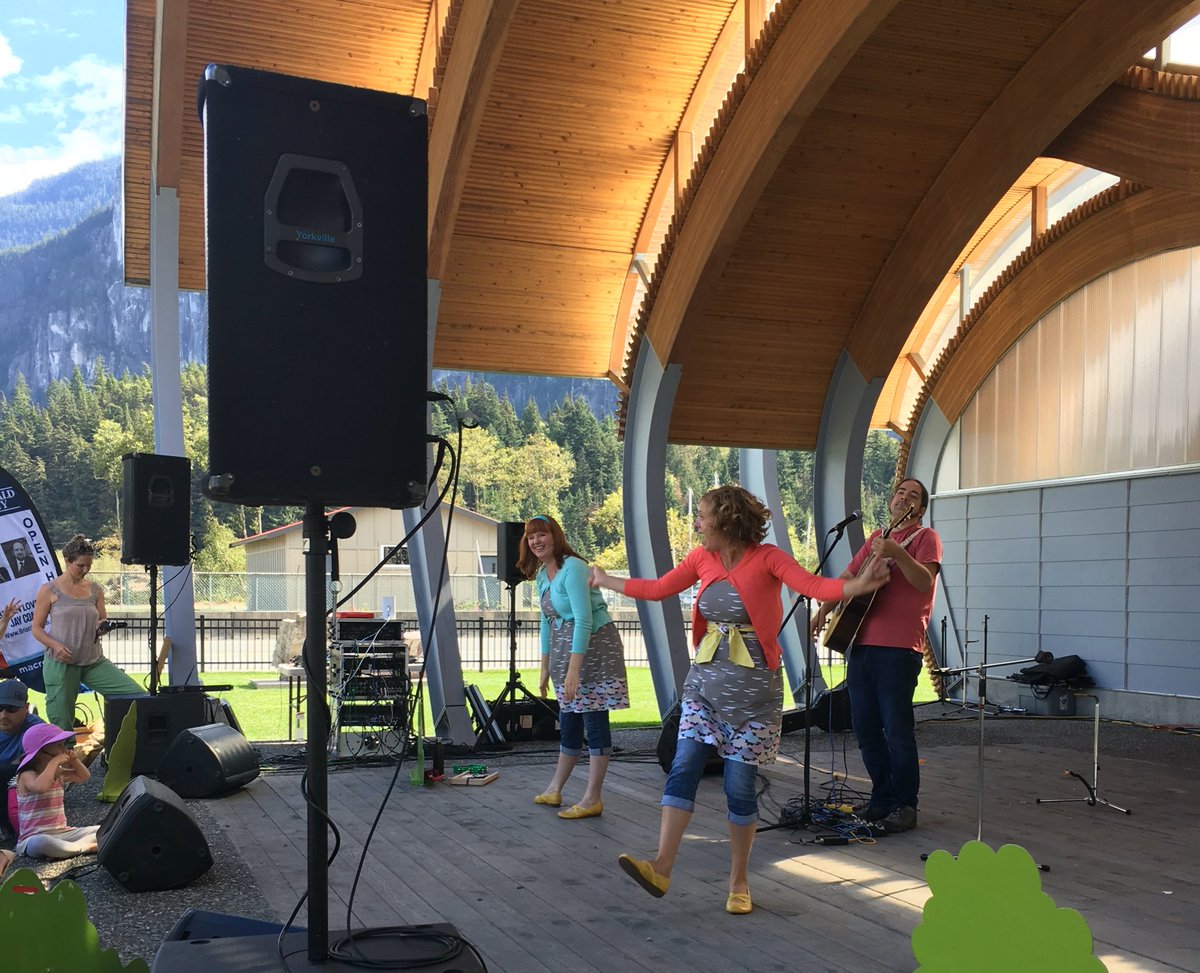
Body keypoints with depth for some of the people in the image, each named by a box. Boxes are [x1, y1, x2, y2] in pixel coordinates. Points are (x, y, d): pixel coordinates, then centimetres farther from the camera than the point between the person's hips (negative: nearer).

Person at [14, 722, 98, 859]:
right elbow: (40, 787, -36)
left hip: (63, 833, 7)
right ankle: (87, 847, -28)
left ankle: (72, 846, -23)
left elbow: (84, 776, 24)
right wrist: (54, 762, -26)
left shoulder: (59, 773, 11)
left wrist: (74, 760, 7)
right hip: (35, 837, -7)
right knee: (41, 844, -44)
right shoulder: (27, 775, -12)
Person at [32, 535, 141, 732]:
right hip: (61, 662, -3)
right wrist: (55, 645, -17)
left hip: (94, 661, 3)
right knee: (61, 723, 0)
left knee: (137, 694, -12)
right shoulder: (49, 590, 0)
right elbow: (37, 628, 1)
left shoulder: (95, 590, 10)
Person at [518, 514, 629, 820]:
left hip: (594, 646, -9)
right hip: (565, 649, 9)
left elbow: (583, 620, -23)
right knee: (569, 722, 17)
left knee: (594, 721, -4)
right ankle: (555, 789, 27)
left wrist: (574, 670, -26)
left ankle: (592, 799, 1)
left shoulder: (572, 568, -18)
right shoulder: (541, 574, 10)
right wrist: (545, 668, 18)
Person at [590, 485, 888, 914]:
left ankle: (739, 881, 16)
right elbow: (657, 589, 16)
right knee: (683, 768, -8)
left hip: (753, 686, -4)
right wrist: (605, 580, 23)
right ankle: (661, 868, -11)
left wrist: (858, 585, -40)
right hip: (705, 680, 5)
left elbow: (814, 585, -23)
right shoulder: (702, 558, 6)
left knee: (739, 785, 0)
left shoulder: (766, 558, -10)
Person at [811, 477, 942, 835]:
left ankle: (904, 806, 5)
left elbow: (925, 582, -16)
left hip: (898, 648, -7)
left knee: (897, 730, -6)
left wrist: (897, 553, -29)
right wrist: (824, 610, 15)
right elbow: (847, 578, 26)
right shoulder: (877, 538, 21)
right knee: (865, 729, 10)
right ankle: (881, 799, 22)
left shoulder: (925, 537, 1)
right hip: (861, 644, 7)